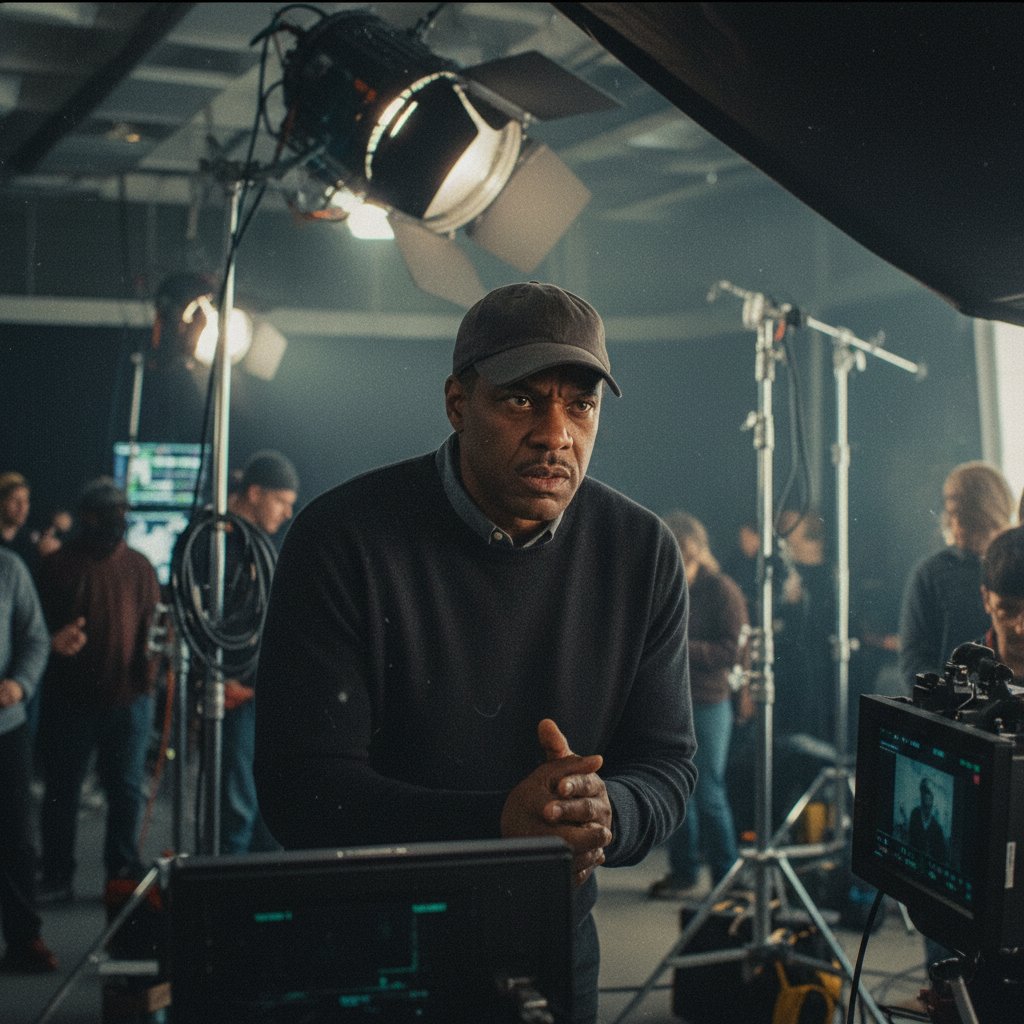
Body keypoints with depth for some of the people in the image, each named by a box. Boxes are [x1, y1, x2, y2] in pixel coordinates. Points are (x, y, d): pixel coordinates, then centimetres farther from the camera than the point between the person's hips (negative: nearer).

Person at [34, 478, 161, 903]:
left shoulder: (139, 566, 9)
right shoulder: (58, 565, 2)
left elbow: (155, 621, 13)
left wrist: (154, 659, -8)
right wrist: (54, 640, -21)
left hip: (129, 699, 2)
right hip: (70, 700, -2)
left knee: (127, 790, 7)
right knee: (62, 790, 4)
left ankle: (124, 873, 18)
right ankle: (56, 879, 13)